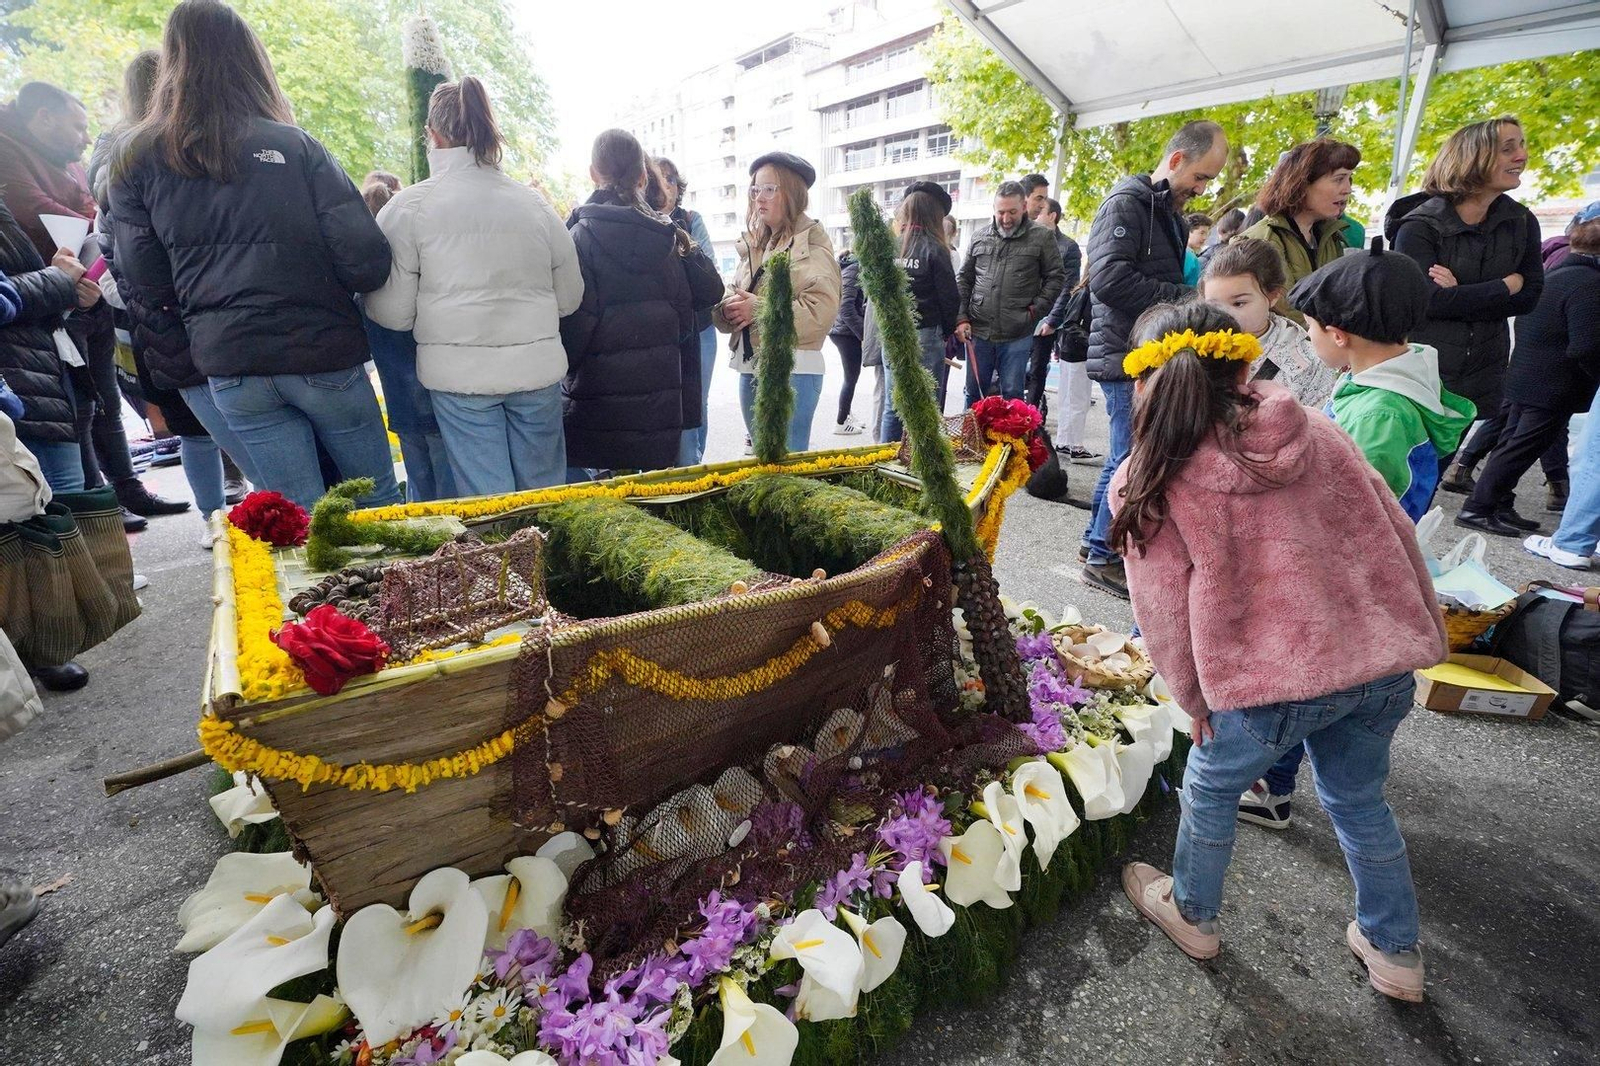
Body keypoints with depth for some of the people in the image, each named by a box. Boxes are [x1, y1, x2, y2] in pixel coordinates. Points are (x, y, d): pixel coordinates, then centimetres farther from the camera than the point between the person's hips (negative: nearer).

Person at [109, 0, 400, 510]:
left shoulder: (135, 159, 4)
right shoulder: (294, 145, -5)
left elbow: (146, 285, 3)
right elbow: (367, 264, -11)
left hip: (229, 367, 3)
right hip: (323, 354, -3)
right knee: (377, 504, 12)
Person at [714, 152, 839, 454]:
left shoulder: (811, 242, -5)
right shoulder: (753, 244, 18)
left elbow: (821, 311, -18)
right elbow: (735, 296, 17)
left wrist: (759, 309, -19)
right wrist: (728, 308, -6)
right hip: (750, 367, 8)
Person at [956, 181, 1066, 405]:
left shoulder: (1042, 237, 1)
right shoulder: (980, 237, 9)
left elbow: (1056, 277, 4)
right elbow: (963, 279, 12)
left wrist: (1035, 310, -7)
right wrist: (961, 318, 2)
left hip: (1018, 336, -2)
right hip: (978, 332, 3)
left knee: (1012, 395, 4)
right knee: (974, 394, 11)